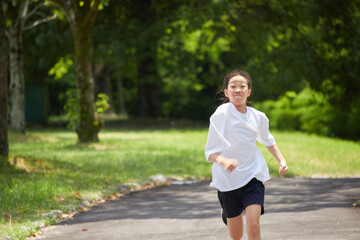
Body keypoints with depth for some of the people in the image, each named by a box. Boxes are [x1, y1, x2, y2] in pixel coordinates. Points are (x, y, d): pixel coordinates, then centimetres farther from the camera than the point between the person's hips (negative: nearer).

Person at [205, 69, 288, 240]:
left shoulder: (258, 117, 1)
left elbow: (268, 140, 23)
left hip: (252, 176, 2)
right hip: (227, 179, -2)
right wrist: (224, 161, -32)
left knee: (253, 226, -17)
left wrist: (281, 160, 9)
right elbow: (210, 152, -12)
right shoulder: (221, 114, -11)